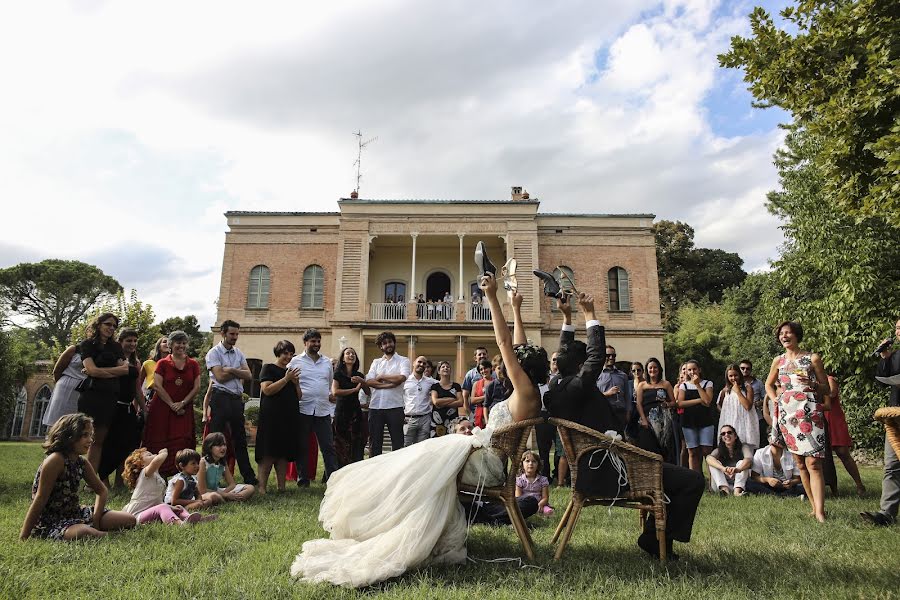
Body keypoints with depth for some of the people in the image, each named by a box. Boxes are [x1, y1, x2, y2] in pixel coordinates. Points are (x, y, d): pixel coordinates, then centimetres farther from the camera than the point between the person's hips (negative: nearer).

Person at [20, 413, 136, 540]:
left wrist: (96, 519, 1)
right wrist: (23, 537, -17)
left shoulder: (82, 463, 4)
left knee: (129, 520, -3)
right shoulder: (55, 460, -19)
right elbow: (40, 500, -19)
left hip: (74, 515, 8)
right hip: (50, 523, -8)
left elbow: (102, 491, 14)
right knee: (84, 532, -39)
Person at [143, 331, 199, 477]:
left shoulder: (193, 364, 9)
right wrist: (172, 404, -11)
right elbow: (157, 385, -4)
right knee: (160, 443, -3)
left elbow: (197, 387, 3)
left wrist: (182, 403, -9)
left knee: (182, 443, -6)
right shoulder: (163, 364, 5)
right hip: (162, 409, -1)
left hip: (185, 410, 1)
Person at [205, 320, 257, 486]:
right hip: (220, 398, -6)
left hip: (237, 399, 6)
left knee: (240, 440, 12)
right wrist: (239, 372, -3)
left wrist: (231, 370, -10)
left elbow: (248, 375, 3)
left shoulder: (238, 352, 14)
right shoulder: (214, 352, -3)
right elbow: (220, 377, -15)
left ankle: (249, 477, 17)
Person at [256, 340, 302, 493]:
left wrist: (295, 382, 2)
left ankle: (281, 487, 9)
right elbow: (267, 390, -13)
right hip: (272, 417, -6)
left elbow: (298, 397, 19)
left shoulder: (290, 371, 19)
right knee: (268, 454, -8)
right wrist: (286, 379, -14)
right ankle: (262, 487, -7)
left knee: (284, 454, 6)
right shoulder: (268, 368, 2)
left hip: (289, 417, 6)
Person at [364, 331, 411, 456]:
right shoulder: (376, 362, 15)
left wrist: (381, 377, -3)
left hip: (395, 406, -3)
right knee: (374, 441, 9)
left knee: (397, 441, 3)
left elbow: (401, 378, -14)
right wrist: (390, 384, -12)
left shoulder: (403, 361, 5)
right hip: (375, 406, 3)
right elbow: (368, 382, -2)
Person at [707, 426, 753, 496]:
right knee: (715, 463, -17)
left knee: (741, 462, -21)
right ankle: (724, 488, -39)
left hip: (740, 484, -1)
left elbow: (749, 459, -26)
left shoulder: (743, 447, -2)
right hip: (723, 482, 1)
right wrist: (723, 468, -45)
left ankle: (737, 490, -41)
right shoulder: (719, 450, 1)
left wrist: (738, 469, -48)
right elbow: (709, 458, -23)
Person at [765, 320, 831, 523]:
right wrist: (777, 400, 10)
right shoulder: (778, 361, 13)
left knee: (813, 463, -13)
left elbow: (826, 388, 6)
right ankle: (815, 506, 16)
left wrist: (811, 383, -14)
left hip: (809, 413, -4)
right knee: (800, 463, 7)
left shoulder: (812, 358, 3)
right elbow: (769, 384, 27)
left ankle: (820, 512, -17)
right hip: (787, 414, 4)